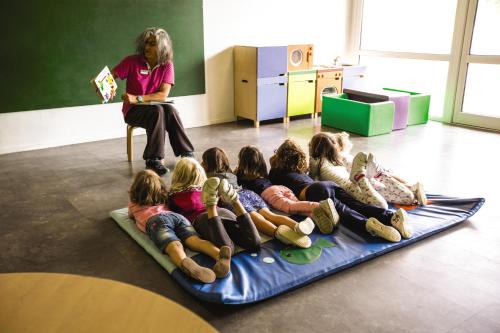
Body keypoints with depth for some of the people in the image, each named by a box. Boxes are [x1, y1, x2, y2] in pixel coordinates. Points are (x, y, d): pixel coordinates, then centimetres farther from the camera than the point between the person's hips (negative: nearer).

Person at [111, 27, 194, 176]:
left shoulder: (167, 65, -4)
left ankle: (186, 153, -24)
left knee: (170, 110, -31)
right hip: (133, 110, -2)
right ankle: (153, 159, -30)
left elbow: (163, 95, -13)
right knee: (157, 111, -33)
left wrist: (138, 99, -24)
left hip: (156, 107, 2)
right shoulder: (132, 61, -6)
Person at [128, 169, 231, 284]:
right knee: (195, 240, -24)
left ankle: (186, 265, -68)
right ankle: (219, 255, -57)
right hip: (177, 216, 4)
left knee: (174, 246, -33)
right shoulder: (163, 200, 39)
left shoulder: (133, 205, 33)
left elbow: (131, 216, 54)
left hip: (156, 221, -3)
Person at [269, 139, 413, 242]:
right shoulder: (303, 168, 40)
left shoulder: (276, 172, 22)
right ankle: (391, 216, -40)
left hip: (314, 191, -6)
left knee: (341, 210, -30)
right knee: (357, 205, -15)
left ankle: (367, 224, -60)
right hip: (330, 185, 6)